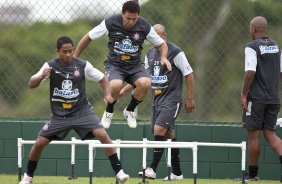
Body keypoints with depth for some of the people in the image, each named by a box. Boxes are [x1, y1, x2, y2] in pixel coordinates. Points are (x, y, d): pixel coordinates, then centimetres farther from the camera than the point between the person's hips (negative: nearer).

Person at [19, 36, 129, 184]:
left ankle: (119, 172, -14)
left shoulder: (83, 66, -7)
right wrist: (41, 76, -34)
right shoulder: (50, 66, -7)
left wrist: (107, 95, -13)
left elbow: (102, 78, 5)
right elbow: (31, 85, -12)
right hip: (59, 115, 1)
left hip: (82, 111, -1)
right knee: (39, 143, -6)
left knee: (103, 135, -21)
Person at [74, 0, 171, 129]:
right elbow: (88, 37, 1)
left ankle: (129, 111, 1)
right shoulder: (110, 23, -12)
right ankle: (108, 112, -1)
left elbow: (161, 44, 7)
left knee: (145, 83, -30)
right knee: (116, 85, -35)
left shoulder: (144, 27, -7)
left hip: (135, 65, 2)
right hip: (114, 64, -2)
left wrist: (164, 57, -15)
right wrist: (75, 57, 3)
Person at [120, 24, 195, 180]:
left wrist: (190, 98, -9)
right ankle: (176, 173, 13)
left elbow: (189, 74, -7)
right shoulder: (150, 54, 12)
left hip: (171, 99, -7)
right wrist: (124, 90, 11)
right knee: (168, 134, 8)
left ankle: (152, 169, -21)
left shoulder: (175, 52, -10)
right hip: (157, 99, 7)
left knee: (159, 129, -19)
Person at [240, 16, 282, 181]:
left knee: (254, 135, 2)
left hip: (256, 98, -6)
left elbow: (250, 72, -18)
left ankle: (252, 174, 8)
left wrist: (244, 94, -12)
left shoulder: (252, 47, -10)